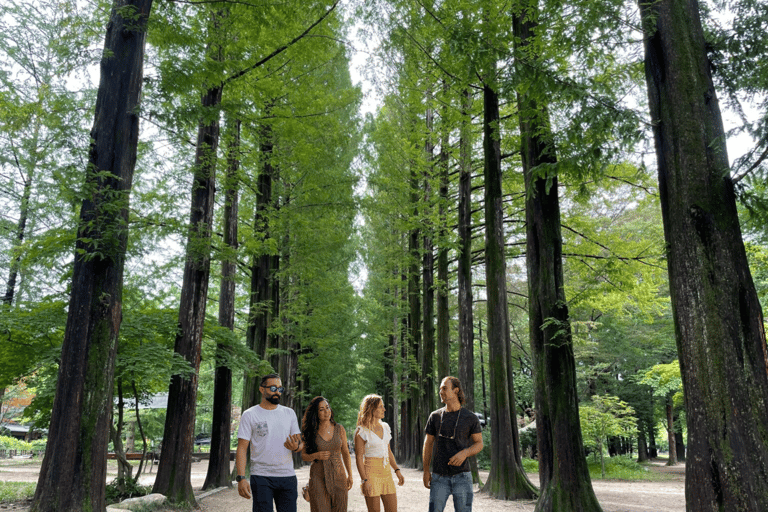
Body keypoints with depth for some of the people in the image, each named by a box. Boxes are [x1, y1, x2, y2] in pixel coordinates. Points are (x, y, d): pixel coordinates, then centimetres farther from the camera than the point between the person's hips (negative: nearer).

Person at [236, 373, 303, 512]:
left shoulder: (289, 413, 12)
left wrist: (296, 447, -12)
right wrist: (241, 478, -15)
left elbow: (301, 442, 12)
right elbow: (242, 448, -4)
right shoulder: (250, 415, 1)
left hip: (288, 476, 3)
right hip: (261, 478, -3)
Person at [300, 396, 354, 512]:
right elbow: (303, 455, 6)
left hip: (338, 476, 2)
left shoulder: (339, 429, 2)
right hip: (318, 477, -2)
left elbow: (345, 453, 11)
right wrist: (316, 456, -14)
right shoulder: (311, 432, -3)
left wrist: (350, 476, 8)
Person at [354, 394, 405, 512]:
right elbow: (359, 457, -10)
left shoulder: (385, 427, 11)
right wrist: (364, 480, -15)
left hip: (386, 471, 6)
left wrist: (397, 470, 12)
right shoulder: (361, 431, -9)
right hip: (371, 472, -6)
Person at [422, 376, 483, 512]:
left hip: (462, 476, -1)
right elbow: (428, 445, 8)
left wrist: (464, 453, -19)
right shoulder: (435, 417, 3)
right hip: (440, 476, 1)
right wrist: (426, 471, 1)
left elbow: (479, 444, 2)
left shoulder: (471, 418, -2)